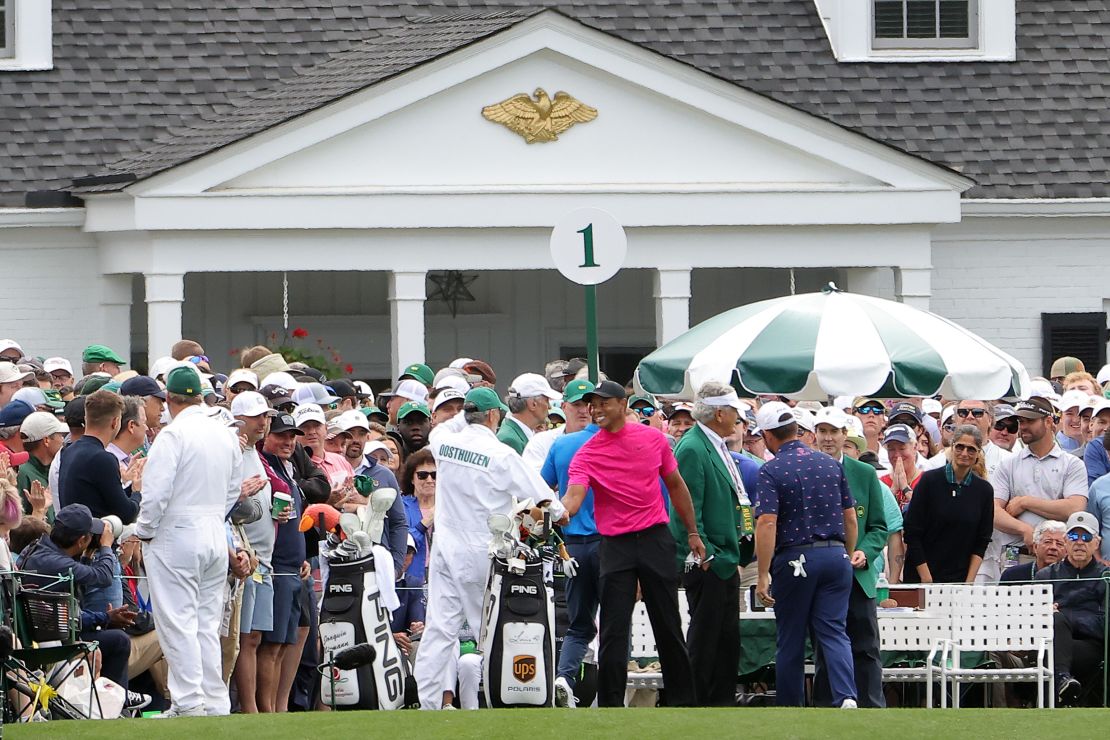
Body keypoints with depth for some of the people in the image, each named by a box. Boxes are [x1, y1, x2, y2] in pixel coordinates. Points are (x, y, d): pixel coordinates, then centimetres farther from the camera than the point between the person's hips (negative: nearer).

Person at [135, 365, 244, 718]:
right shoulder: (226, 435, 8)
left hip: (175, 537, -7)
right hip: (215, 537, 7)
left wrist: (144, 530, -5)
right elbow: (234, 488, 15)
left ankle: (189, 703, -10)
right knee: (207, 625, 11)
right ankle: (216, 704, 10)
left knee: (178, 623, -5)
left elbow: (157, 491, -19)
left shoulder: (173, 434, -14)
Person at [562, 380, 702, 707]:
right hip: (615, 543, -1)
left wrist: (693, 533, 16)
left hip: (656, 538, 1)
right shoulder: (587, 454, -3)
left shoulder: (653, 438, 3)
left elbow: (676, 486, 14)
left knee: (668, 625, 7)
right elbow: (574, 496, -18)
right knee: (613, 630, -4)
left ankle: (682, 699, 16)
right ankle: (610, 705, 0)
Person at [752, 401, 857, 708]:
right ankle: (846, 696, -21)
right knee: (834, 631, 1)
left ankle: (789, 709, 16)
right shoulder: (831, 465, 8)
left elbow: (767, 524, -16)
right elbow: (851, 518, 11)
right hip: (835, 555, 3)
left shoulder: (772, 471, -7)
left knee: (791, 639, 8)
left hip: (794, 559, -3)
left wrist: (763, 576, -14)